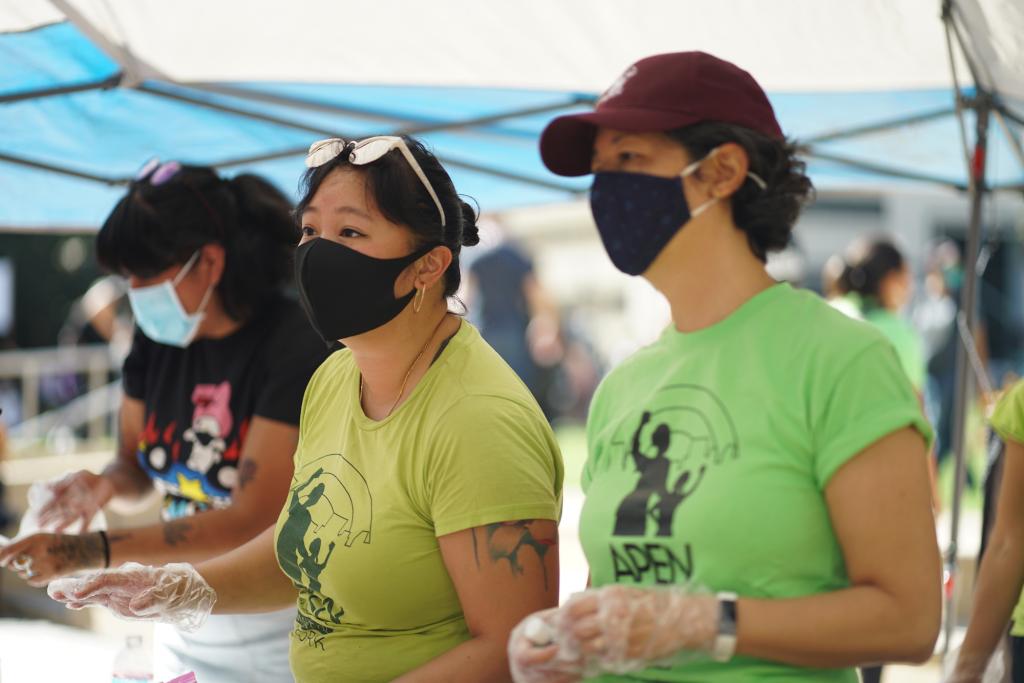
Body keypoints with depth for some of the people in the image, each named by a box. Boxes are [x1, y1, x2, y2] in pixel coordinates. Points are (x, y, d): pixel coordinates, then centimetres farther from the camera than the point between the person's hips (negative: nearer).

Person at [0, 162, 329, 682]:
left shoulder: (298, 347, -21)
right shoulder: (158, 336, -1)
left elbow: (255, 521, -25)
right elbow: (137, 467, 11)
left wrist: (94, 551, -31)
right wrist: (105, 485, -14)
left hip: (283, 637, -5)